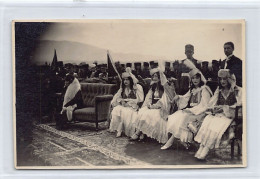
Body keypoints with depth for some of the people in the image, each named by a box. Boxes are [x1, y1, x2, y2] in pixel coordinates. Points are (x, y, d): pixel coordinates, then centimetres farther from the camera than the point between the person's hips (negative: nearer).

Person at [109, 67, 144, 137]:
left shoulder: (137, 87, 2)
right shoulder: (122, 88, 18)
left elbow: (140, 99, -9)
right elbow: (117, 97, 15)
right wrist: (121, 100, -4)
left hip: (133, 106, -4)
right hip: (123, 105, 4)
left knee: (125, 112, -34)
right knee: (116, 110, -27)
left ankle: (120, 129, -25)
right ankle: (118, 130, -28)